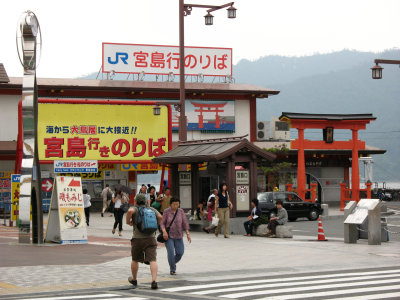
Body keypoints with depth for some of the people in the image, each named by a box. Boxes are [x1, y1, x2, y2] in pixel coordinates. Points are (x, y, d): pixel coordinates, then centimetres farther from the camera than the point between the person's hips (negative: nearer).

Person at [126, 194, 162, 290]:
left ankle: (134, 279, 34)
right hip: (151, 238, 1)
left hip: (137, 239, -1)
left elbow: (130, 211, -22)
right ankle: (154, 281, -23)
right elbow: (160, 217, -2)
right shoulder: (151, 209, 10)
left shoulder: (135, 209, 0)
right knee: (153, 260, -7)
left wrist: (128, 222, -6)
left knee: (135, 260, 18)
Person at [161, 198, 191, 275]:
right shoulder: (166, 211, -4)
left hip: (178, 236, 3)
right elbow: (162, 223, -3)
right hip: (168, 236, -3)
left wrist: (188, 234, -4)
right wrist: (164, 231, -20)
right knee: (171, 252, -13)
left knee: (180, 253, -2)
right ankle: (172, 269, 3)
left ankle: (173, 263, 29)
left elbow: (185, 223, 3)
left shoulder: (181, 211, 2)